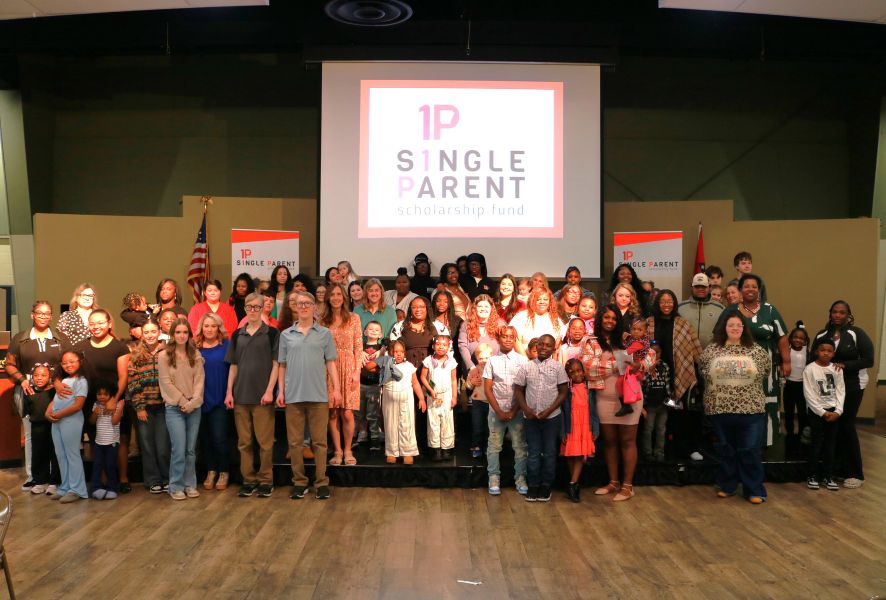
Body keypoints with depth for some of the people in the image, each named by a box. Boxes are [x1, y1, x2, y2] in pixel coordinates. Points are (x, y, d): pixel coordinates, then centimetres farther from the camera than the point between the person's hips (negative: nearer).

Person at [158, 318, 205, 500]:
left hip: (194, 408, 3)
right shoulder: (164, 356, -1)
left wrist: (193, 402, -10)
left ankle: (190, 485, 15)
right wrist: (182, 402, -10)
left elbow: (199, 380, 3)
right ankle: (176, 487, 3)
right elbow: (166, 382, -5)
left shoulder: (196, 355, 8)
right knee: (179, 449, -8)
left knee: (191, 449, 6)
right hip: (174, 408, -3)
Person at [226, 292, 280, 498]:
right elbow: (233, 366, 12)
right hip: (241, 395, 3)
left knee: (265, 441, -1)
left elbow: (276, 364, -3)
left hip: (262, 395, -3)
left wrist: (269, 391, -11)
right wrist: (229, 392, 4)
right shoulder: (237, 335, 11)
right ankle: (248, 480, 17)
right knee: (244, 442, 7)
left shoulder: (272, 333, 1)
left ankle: (266, 481, 9)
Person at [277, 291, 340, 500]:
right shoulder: (286, 335, 9)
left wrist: (336, 389, -2)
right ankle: (299, 482, 14)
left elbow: (331, 363, 5)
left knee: (319, 441, 1)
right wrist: (280, 391, 3)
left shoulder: (325, 334, 7)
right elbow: (282, 366, 10)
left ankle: (321, 482, 8)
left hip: (319, 395, -1)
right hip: (293, 395, 1)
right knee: (295, 441, 5)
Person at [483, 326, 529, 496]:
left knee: (520, 446, 3)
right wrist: (499, 411, -5)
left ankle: (520, 479, 13)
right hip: (496, 410, 1)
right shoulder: (492, 361, 4)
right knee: (494, 446, 4)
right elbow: (488, 389, 2)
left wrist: (514, 411, -7)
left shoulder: (522, 360, 1)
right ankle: (494, 479, 13)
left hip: (517, 410, -1)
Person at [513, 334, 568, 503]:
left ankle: (546, 485, 19)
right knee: (533, 453, 8)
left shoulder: (558, 367, -2)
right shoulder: (526, 367, 2)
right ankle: (533, 485, 17)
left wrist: (549, 411, -13)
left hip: (552, 417, -1)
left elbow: (563, 392, -3)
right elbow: (518, 390, 4)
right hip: (531, 418, 1)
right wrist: (526, 409, -10)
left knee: (549, 452, 8)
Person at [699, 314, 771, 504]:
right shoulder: (711, 350, 3)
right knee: (725, 450, 11)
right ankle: (727, 487, 25)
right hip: (720, 409, 1)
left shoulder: (756, 351, 1)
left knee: (750, 451, 0)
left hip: (751, 410, -1)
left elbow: (767, 368, 12)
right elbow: (703, 369, 17)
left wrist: (751, 381, 10)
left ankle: (754, 491, 11)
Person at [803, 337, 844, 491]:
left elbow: (840, 391, 3)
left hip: (833, 411, 4)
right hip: (816, 411, -3)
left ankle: (828, 476, 16)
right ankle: (812, 476, 9)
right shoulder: (810, 369, -8)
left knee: (830, 445, 7)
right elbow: (809, 394, -10)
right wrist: (822, 412, -12)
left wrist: (838, 411, -7)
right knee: (817, 444, -1)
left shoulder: (837, 369, 4)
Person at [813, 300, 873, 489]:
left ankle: (856, 474, 5)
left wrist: (844, 365, -19)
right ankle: (839, 469, 15)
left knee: (846, 426, -5)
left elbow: (868, 360, -10)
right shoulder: (821, 335, 7)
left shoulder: (857, 333, -6)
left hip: (852, 387, -4)